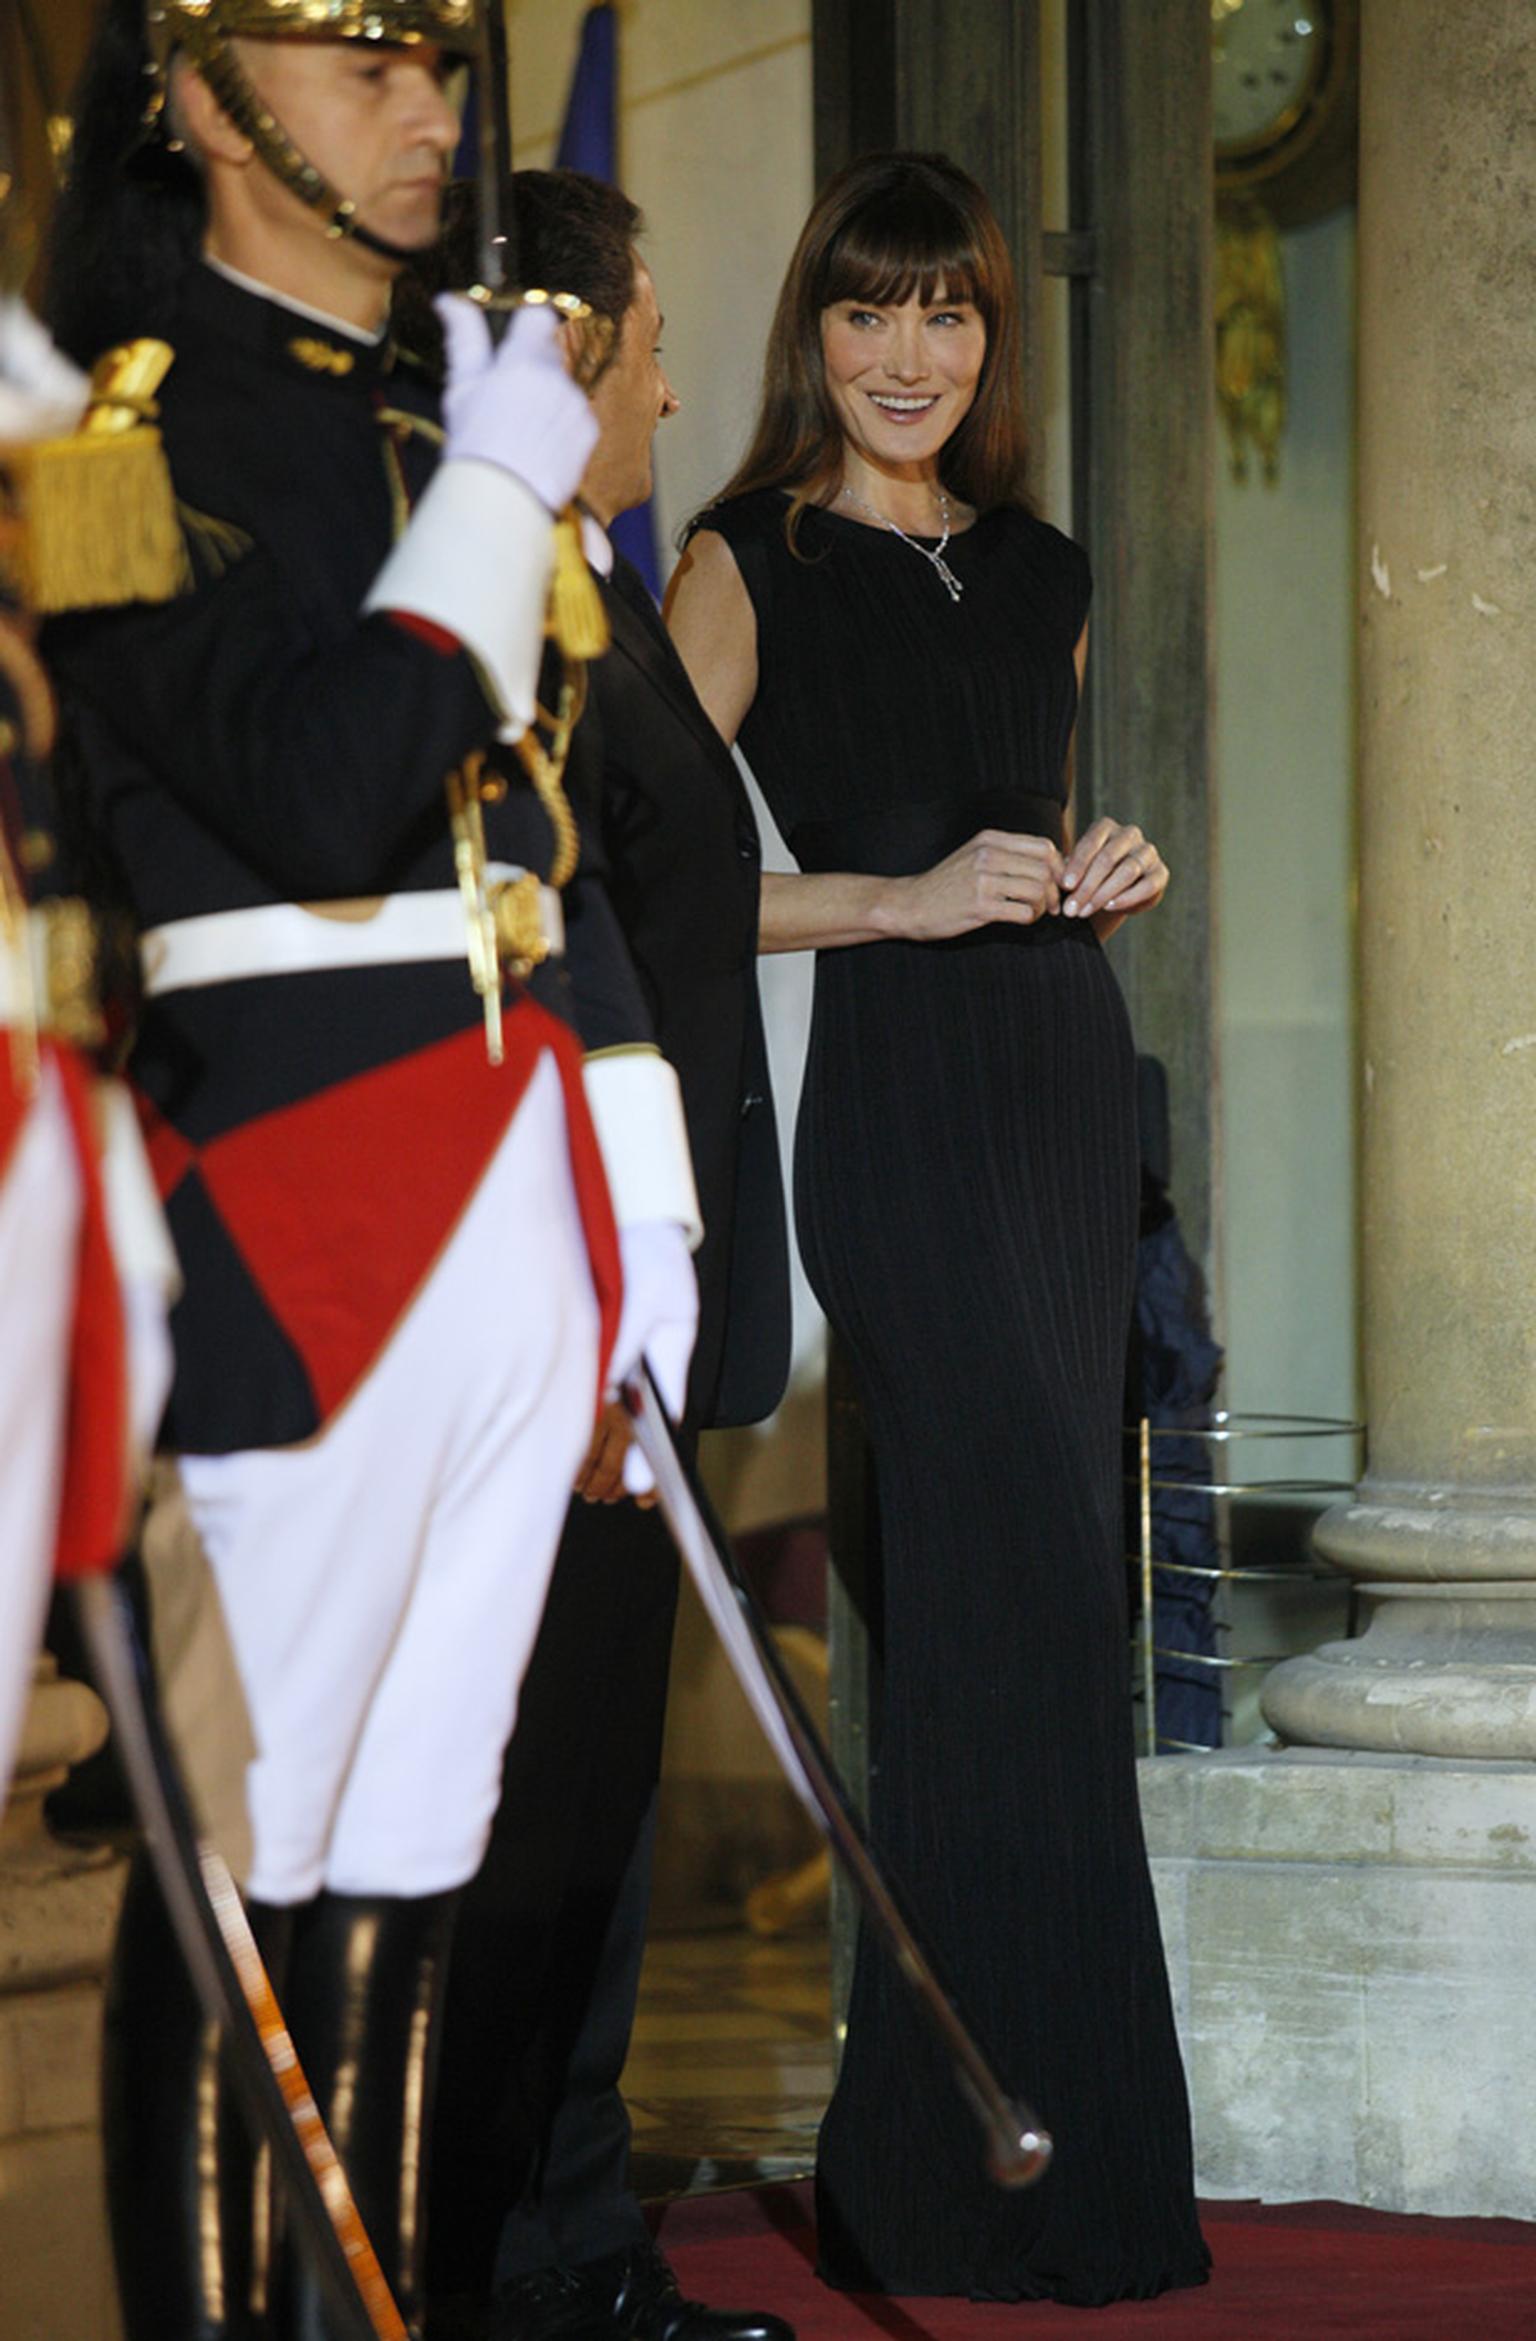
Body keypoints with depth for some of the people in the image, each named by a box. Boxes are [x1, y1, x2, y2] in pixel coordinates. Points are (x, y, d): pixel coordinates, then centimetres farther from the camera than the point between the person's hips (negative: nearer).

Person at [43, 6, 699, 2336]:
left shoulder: (440, 420, 19)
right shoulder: (135, 427, -6)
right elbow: (317, 786, -19)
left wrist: (642, 1171, 16)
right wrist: (497, 499, -8)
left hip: (529, 1199, 7)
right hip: (299, 1204, -7)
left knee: (416, 1848, 10)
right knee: (250, 1855, -2)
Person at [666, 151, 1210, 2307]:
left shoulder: (1042, 575, 16)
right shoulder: (748, 567, -1)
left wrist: (1108, 882, 6)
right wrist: (900, 895, -16)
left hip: (1067, 1093, 7)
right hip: (890, 1097, -6)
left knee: (992, 1599, 6)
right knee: (1036, 1584, -13)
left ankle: (918, 2151, 14)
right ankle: (1039, 2159, -6)